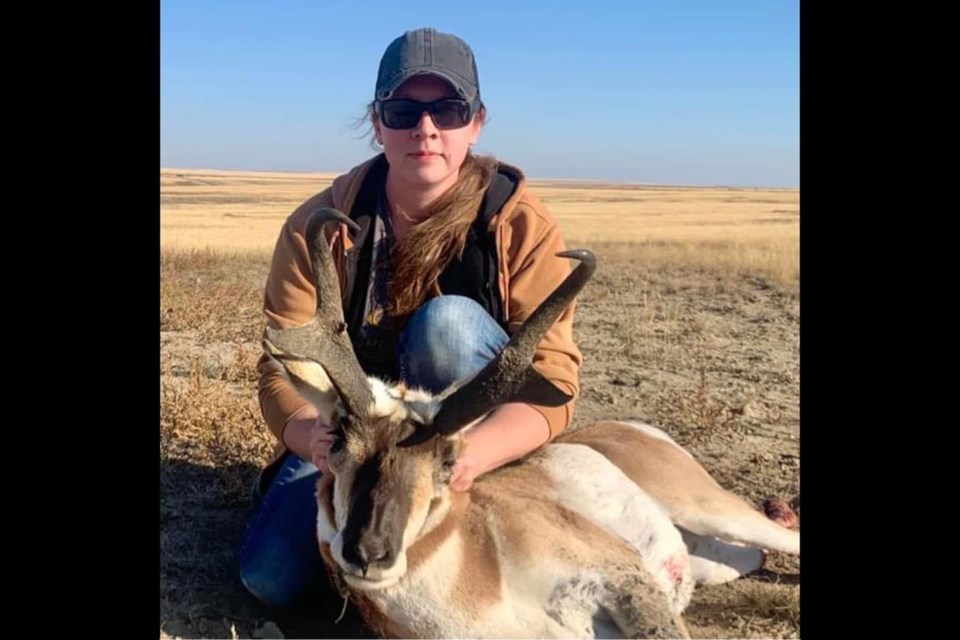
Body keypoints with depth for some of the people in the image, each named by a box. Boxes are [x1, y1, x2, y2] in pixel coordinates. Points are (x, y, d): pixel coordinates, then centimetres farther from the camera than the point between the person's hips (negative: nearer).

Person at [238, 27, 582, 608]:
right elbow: (283, 368, -16)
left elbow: (552, 378, -24)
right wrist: (312, 435, -42)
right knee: (271, 577, -20)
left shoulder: (522, 226, -17)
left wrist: (471, 455, -45)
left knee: (448, 320, -32)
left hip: (472, 436, -1)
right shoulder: (319, 227, -13)